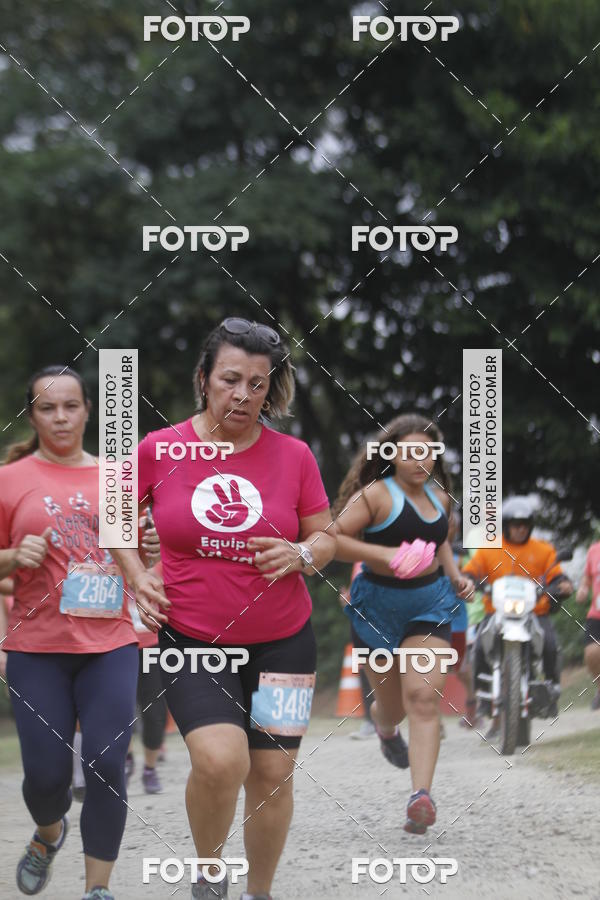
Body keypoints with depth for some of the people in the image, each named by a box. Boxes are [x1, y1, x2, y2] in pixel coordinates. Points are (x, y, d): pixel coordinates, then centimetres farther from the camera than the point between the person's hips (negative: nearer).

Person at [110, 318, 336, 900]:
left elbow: (326, 539, 8)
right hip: (191, 639, -2)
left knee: (272, 774, 4)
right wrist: (136, 576, 1)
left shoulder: (293, 456, -1)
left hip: (281, 641, 2)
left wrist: (300, 555, -13)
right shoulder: (160, 450, -4)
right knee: (220, 759, -22)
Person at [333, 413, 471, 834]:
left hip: (429, 605, 3)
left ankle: (422, 796, -24)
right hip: (379, 606, -3)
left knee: (425, 698, -14)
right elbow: (333, 539, -22)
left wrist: (455, 575, 10)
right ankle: (385, 728, 52)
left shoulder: (439, 498, 6)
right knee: (392, 702, 11)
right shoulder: (376, 495, -13)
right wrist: (383, 554, -31)